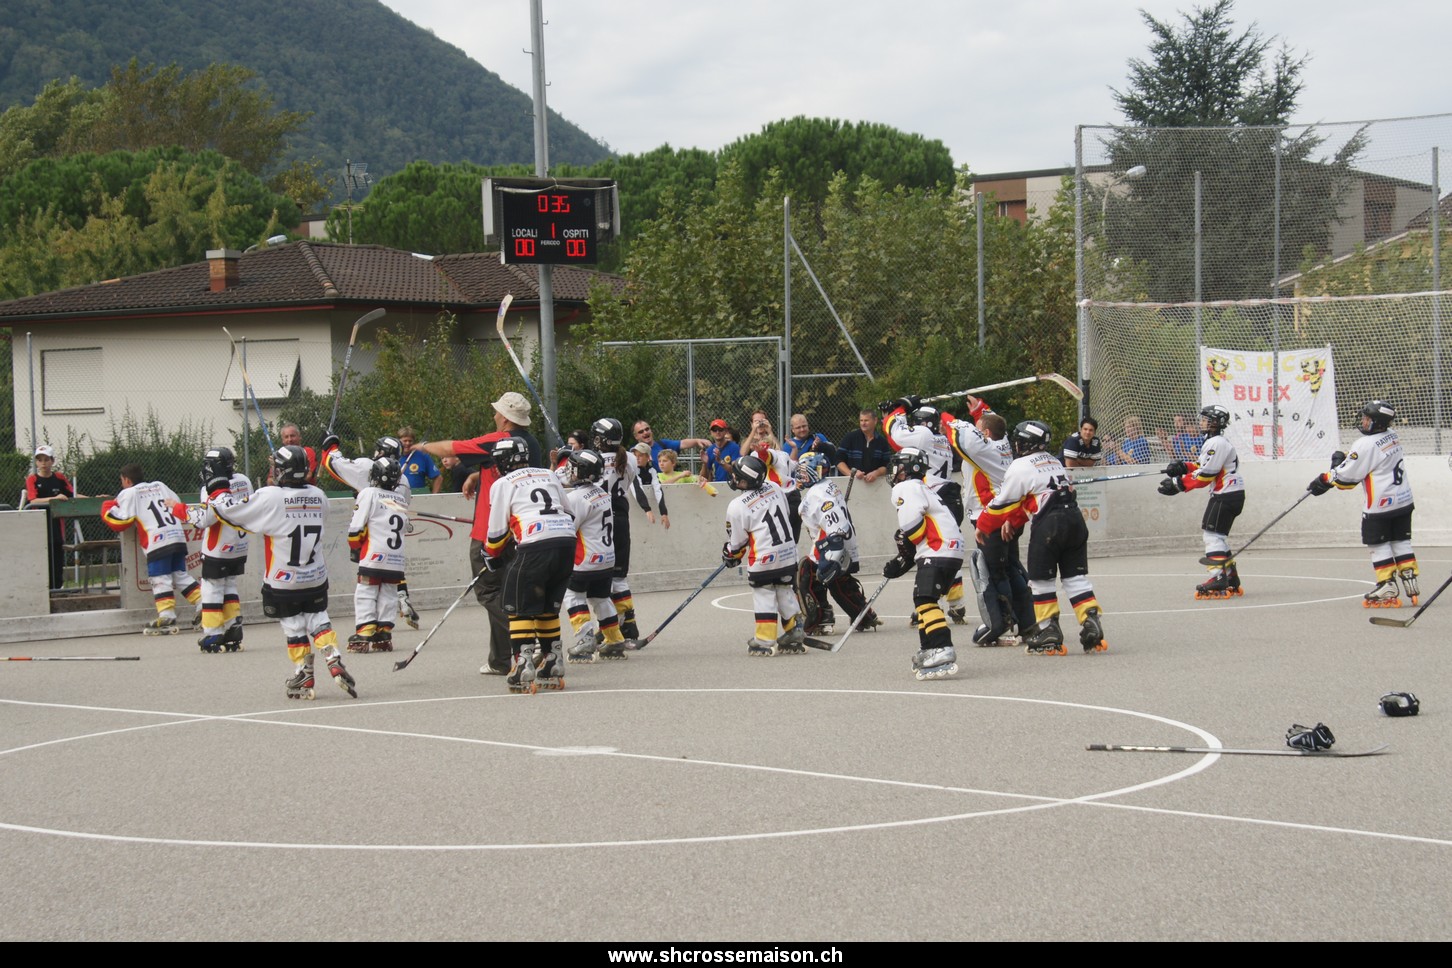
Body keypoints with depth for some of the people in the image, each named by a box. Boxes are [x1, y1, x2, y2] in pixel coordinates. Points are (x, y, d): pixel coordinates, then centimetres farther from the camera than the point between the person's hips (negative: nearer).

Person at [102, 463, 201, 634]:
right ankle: (204, 607, 6)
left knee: (160, 578, -6)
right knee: (180, 575, 13)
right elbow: (179, 507, 24)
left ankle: (167, 617, -14)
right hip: (178, 537, 7)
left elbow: (119, 522, -1)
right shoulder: (159, 486, 23)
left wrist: (107, 507, 15)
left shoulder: (129, 493, 4)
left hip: (158, 541, -6)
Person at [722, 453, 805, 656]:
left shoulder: (737, 506, -15)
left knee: (764, 595, 3)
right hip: (789, 552, 6)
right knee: (785, 591, 16)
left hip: (764, 558, -6)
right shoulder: (774, 488, 2)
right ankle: (795, 633, 17)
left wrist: (730, 556, 14)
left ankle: (764, 641, 3)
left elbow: (736, 541, -6)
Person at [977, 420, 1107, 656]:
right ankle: (1092, 628, -1)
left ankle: (1049, 635, 3)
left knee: (1041, 579, 4)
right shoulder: (1053, 462, 22)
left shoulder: (1020, 467, -4)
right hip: (1075, 520, 7)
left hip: (1048, 525, -7)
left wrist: (982, 526, 15)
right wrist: (1013, 521, 28)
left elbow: (1002, 502, 1)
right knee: (1076, 577, 9)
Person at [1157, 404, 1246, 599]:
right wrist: (1183, 467, 1)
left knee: (1213, 534, -13)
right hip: (1231, 495, 11)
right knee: (1219, 535, 16)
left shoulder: (1216, 444, -16)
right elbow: (1203, 465, 17)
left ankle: (1219, 579, -20)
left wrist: (1178, 484, -17)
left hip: (1226, 495, -11)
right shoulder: (1214, 442, 19)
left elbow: (1205, 474, -20)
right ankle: (1231, 579, 19)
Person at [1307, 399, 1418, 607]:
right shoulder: (1392, 436, 6)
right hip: (1403, 500, 8)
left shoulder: (1366, 445, -20)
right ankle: (1410, 583, 12)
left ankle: (1387, 589, 0)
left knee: (1379, 544, 1)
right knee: (1401, 541, 13)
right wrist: (1345, 458, 9)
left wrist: (1324, 480, -1)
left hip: (1381, 504, -8)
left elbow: (1346, 476, -16)